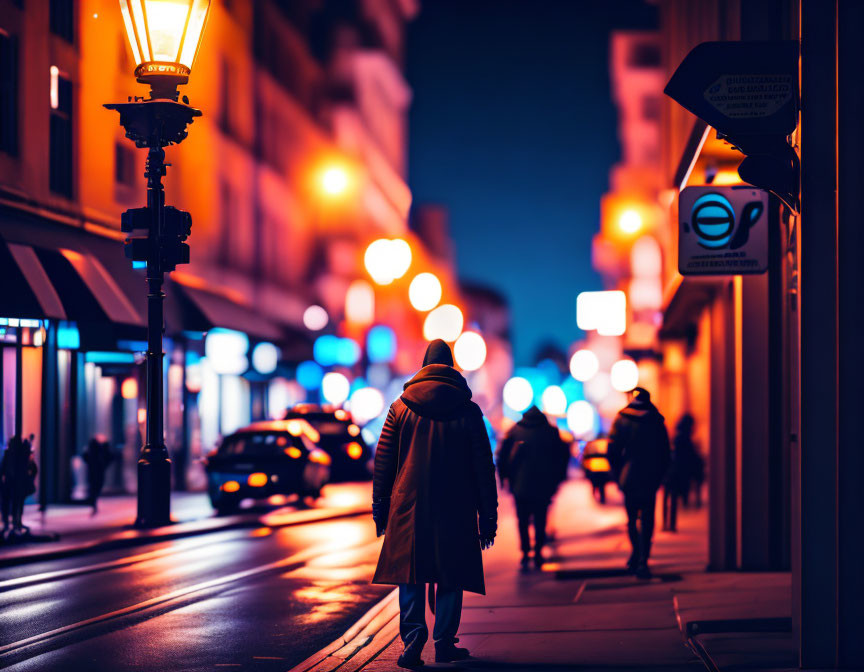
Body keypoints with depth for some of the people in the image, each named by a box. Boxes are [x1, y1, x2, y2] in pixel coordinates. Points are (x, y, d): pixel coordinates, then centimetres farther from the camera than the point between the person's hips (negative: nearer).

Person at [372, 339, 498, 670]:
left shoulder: (400, 407, 2)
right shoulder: (468, 411, 0)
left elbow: (383, 460, 4)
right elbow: (483, 466, 1)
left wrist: (379, 506, 11)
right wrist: (488, 515, 6)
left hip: (409, 506, 0)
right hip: (455, 508, 0)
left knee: (410, 573, 6)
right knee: (450, 576, 10)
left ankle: (413, 637, -10)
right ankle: (445, 643, 10)